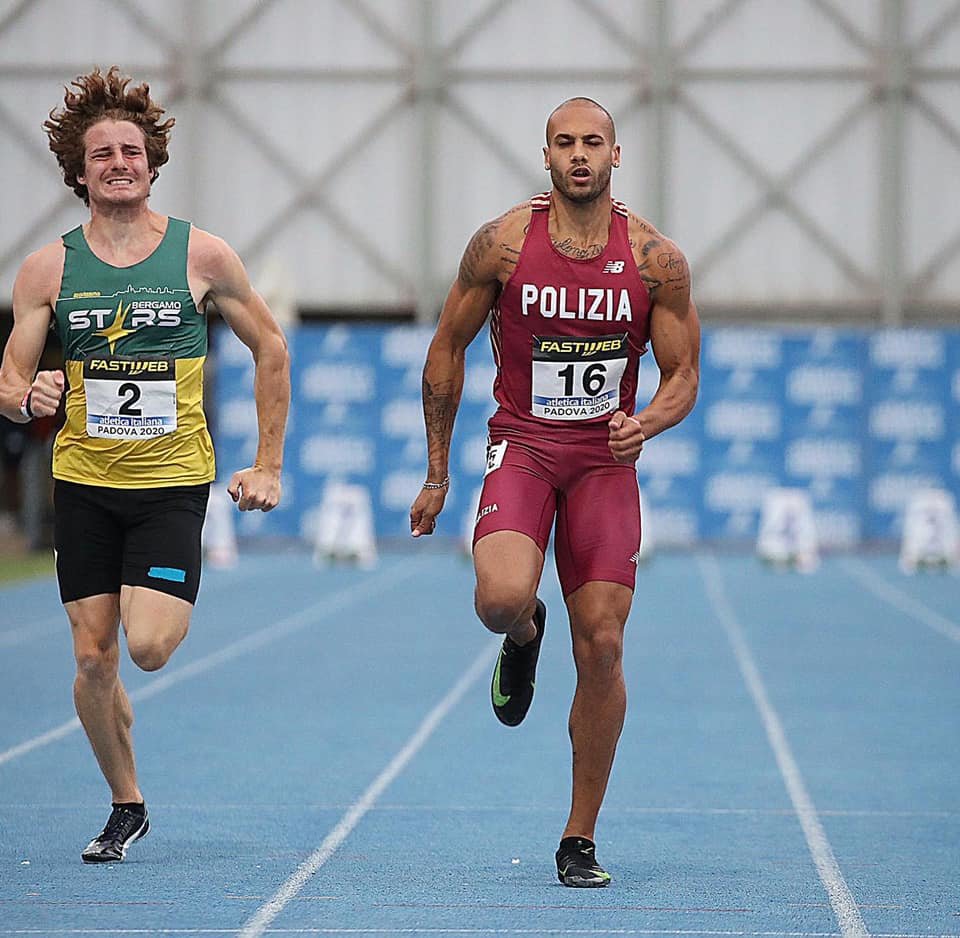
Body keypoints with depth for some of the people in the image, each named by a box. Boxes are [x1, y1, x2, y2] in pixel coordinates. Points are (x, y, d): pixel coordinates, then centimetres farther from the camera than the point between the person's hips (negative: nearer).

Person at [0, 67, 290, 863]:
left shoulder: (201, 256, -3)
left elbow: (271, 351, 7)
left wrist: (268, 467, 3)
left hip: (173, 479, -2)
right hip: (83, 479, 2)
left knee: (150, 646, -17)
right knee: (94, 659, 1)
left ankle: (177, 607, 20)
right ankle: (126, 806, 20)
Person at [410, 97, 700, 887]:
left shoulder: (656, 258, -3)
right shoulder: (503, 244, -5)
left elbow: (684, 375, 3)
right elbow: (448, 349, 6)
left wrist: (646, 424, -20)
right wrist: (437, 473, 7)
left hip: (607, 459, 1)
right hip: (522, 445, -1)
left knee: (602, 648, -3)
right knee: (501, 598, -28)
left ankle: (581, 841, 10)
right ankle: (523, 639, 14)